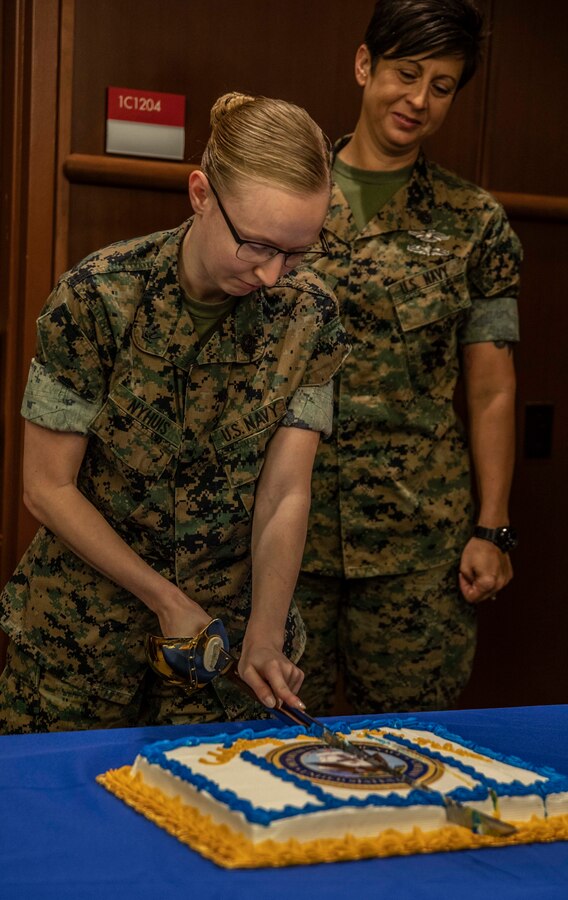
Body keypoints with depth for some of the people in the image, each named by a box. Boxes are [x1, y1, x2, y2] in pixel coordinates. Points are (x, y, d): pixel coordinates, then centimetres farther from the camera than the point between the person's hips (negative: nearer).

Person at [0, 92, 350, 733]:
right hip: (83, 622, -1)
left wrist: (264, 636, -22)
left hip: (231, 614, 2)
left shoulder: (308, 313, -9)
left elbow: (285, 495, -11)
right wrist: (166, 601, -13)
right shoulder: (99, 296, -18)